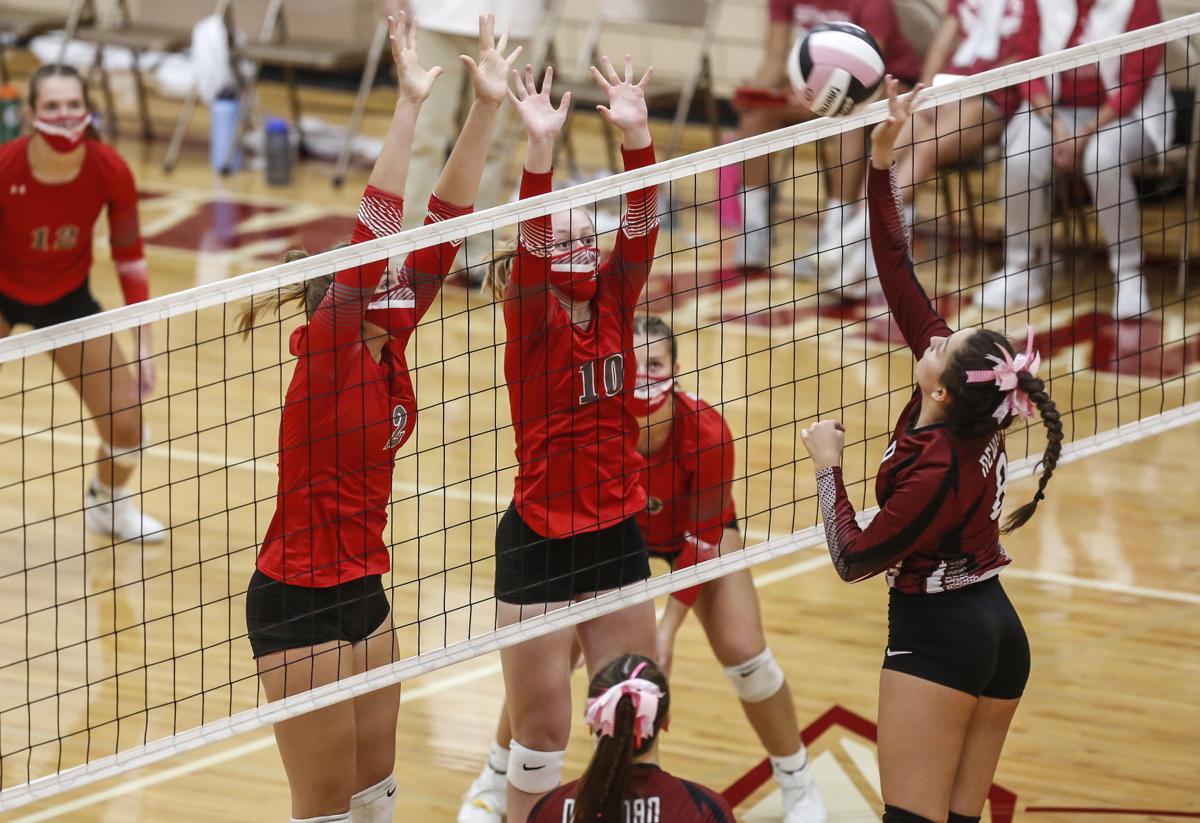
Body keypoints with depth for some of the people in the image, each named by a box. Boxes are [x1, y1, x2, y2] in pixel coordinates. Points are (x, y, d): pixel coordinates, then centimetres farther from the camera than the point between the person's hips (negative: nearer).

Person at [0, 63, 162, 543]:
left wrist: (144, 347, -9)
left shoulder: (110, 172, -24)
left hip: (68, 297, 2)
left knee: (126, 423, 0)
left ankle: (107, 505, 34)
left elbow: (130, 263, -10)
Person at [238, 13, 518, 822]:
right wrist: (410, 104, -33)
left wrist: (487, 107, -7)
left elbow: (442, 224, 0)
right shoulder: (327, 354, -16)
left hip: (362, 589, 8)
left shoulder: (387, 346, 2)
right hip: (300, 602, -8)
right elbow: (373, 240, -29)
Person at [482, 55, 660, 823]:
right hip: (539, 546, -5)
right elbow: (531, 241, -27)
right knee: (543, 727, 3)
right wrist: (541, 148, -42)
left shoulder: (615, 306, 2)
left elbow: (640, 227, -12)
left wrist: (637, 133, -27)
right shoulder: (532, 320, -9)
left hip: (618, 537, 5)